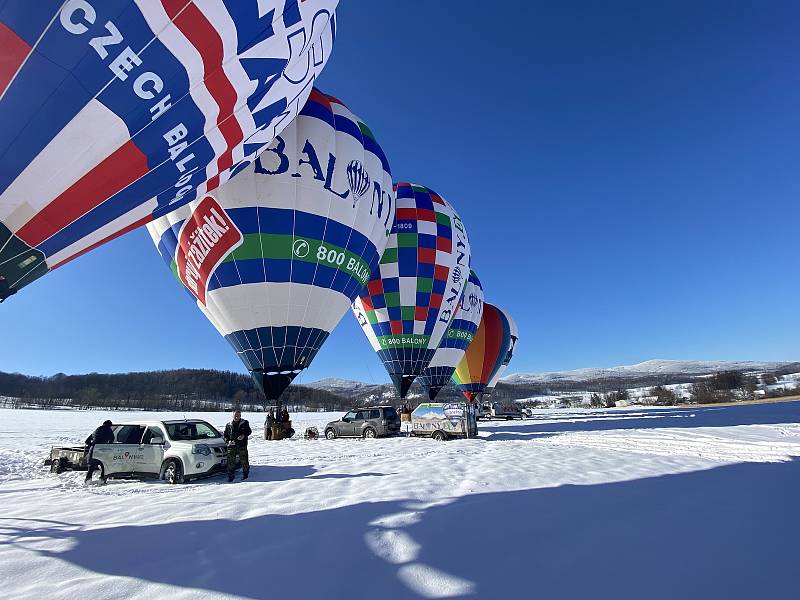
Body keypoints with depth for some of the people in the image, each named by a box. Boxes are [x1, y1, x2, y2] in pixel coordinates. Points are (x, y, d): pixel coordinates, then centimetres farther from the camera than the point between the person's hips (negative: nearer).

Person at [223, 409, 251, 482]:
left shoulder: (245, 423, 5)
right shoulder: (229, 425, 10)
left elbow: (249, 431, 5)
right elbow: (224, 435, 14)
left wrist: (244, 435, -15)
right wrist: (228, 441, -5)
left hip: (242, 446, -1)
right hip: (231, 446, 2)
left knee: (244, 460, 1)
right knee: (231, 461, -1)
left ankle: (245, 473, 19)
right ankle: (230, 476, 11)